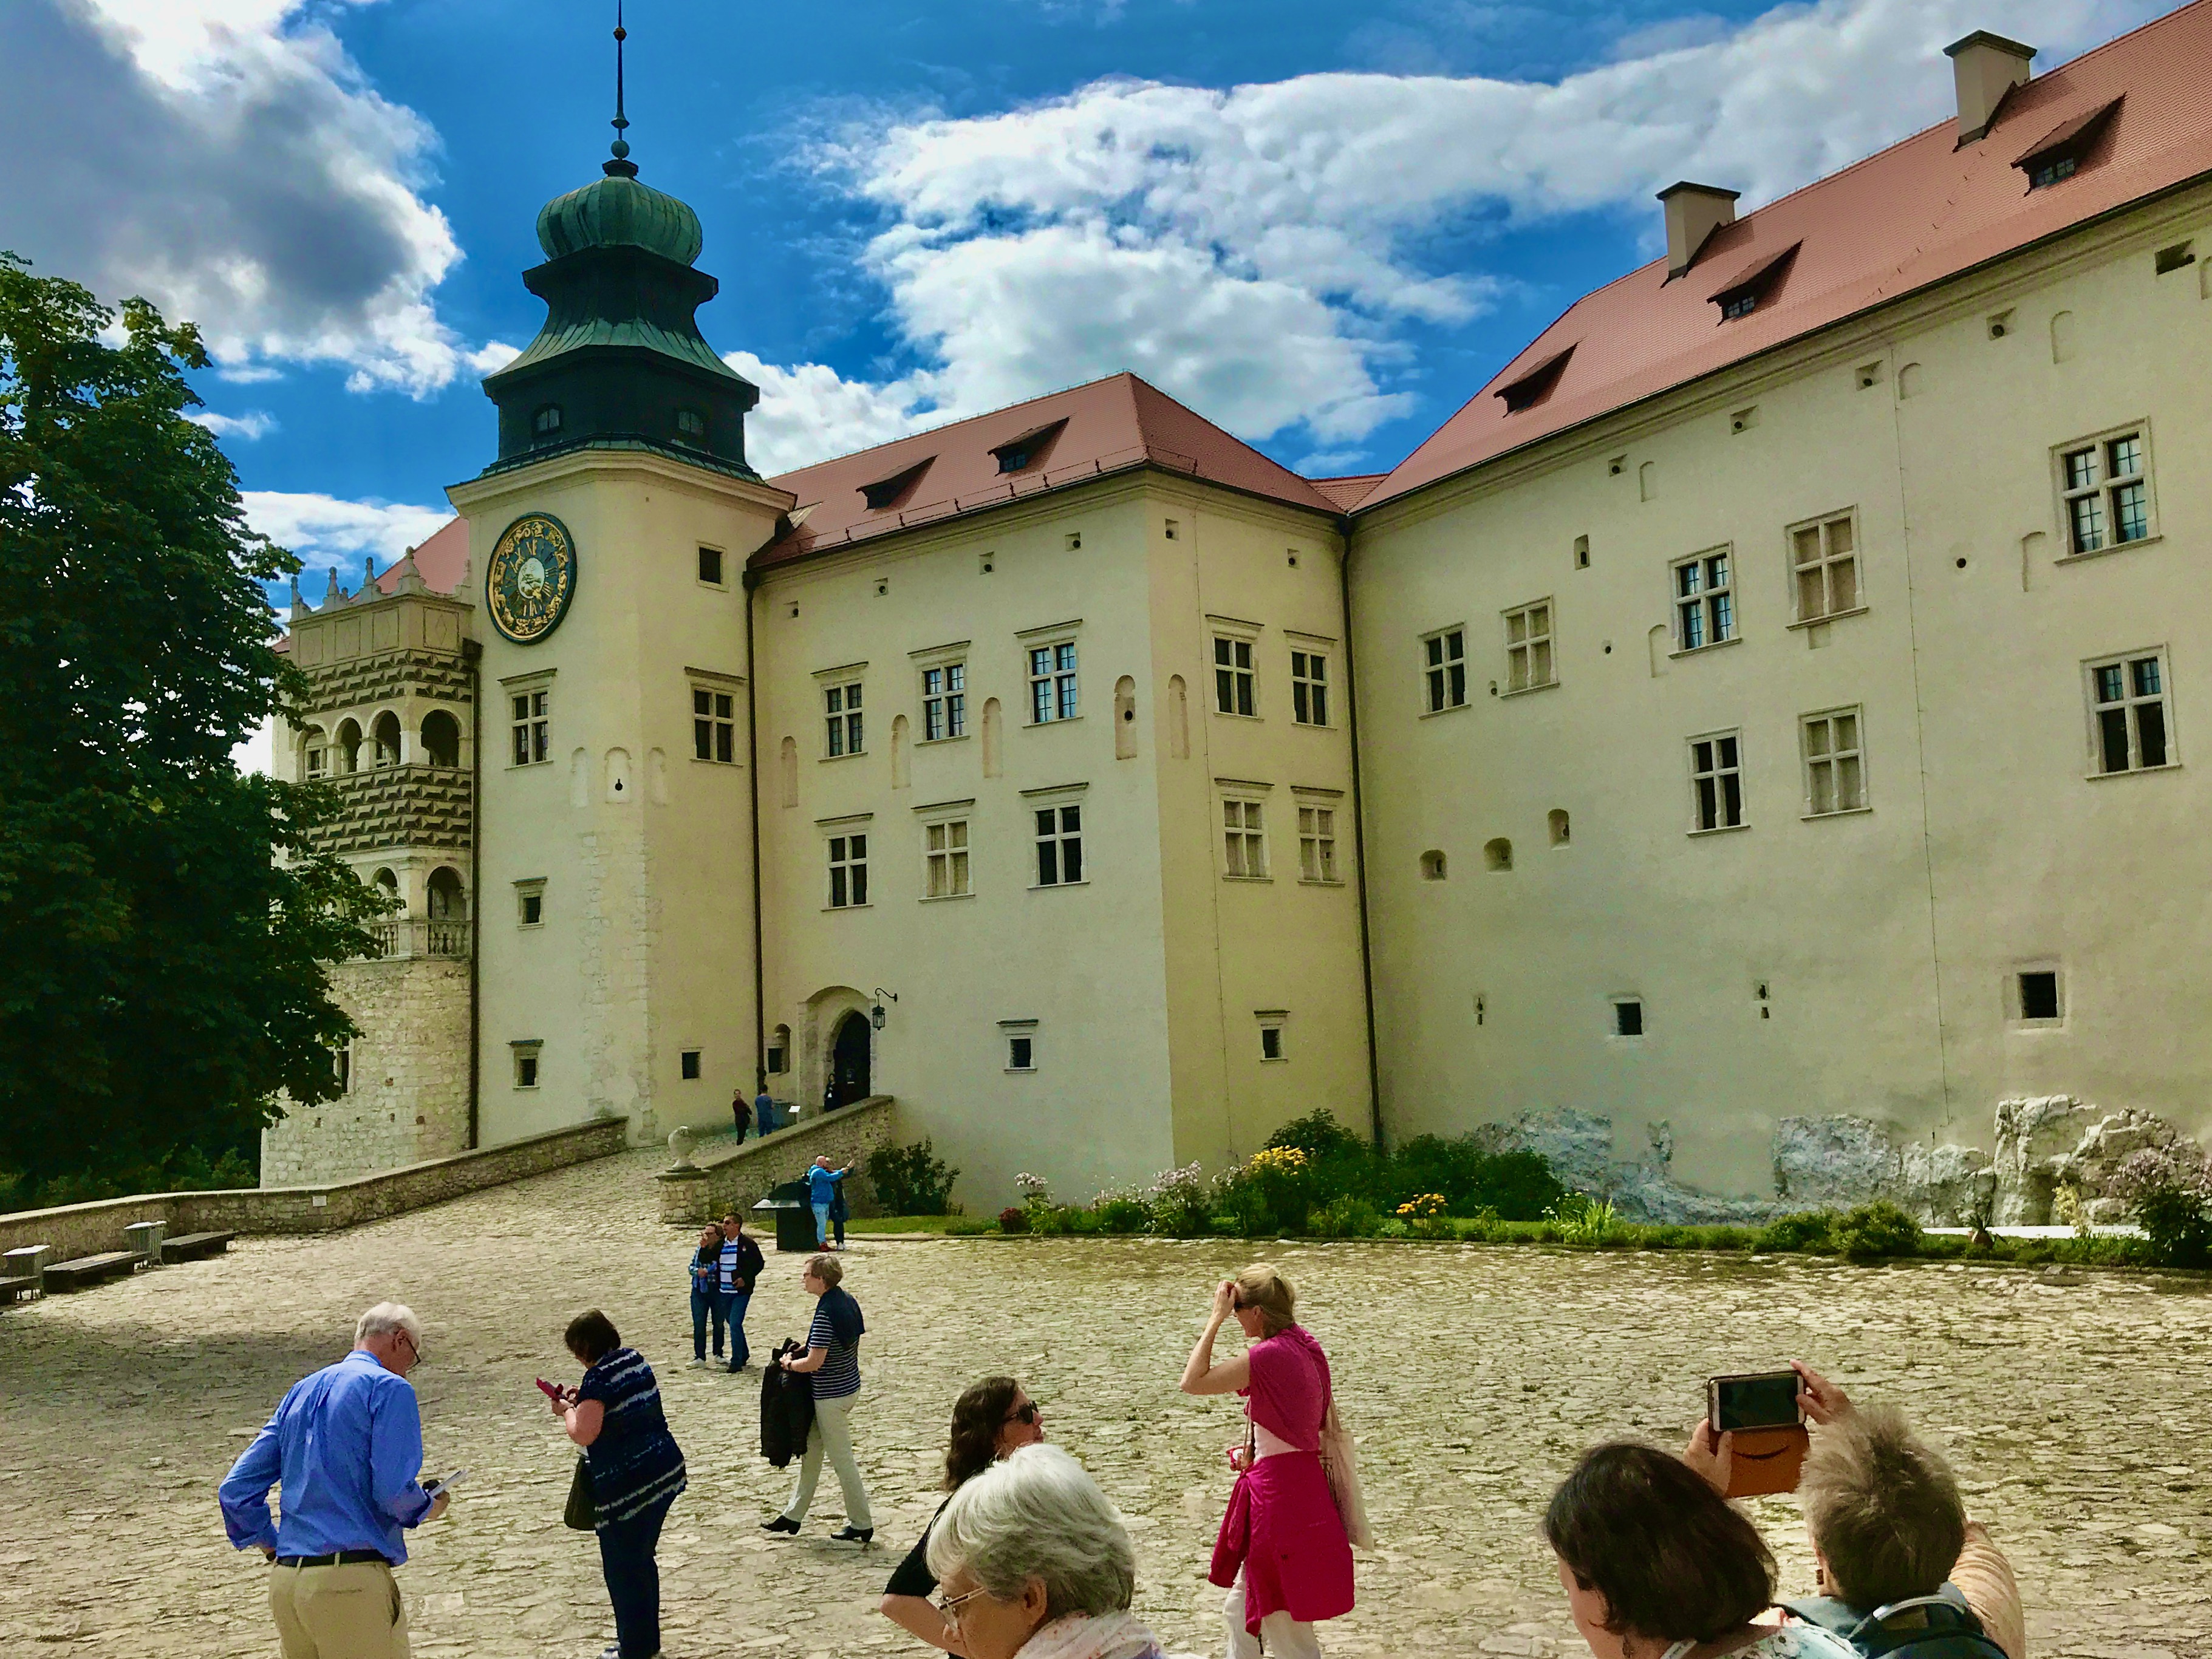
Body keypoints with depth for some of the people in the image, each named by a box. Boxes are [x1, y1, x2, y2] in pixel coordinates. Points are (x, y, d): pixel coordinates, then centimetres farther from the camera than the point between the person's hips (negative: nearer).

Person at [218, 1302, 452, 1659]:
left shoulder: (300, 1392, 18)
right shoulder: (390, 1388, -5)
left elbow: (235, 1489, 16)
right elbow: (393, 1491, -14)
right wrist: (430, 1508, 6)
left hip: (284, 1581, 8)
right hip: (351, 1584, -8)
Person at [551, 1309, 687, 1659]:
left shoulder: (598, 1377, -17)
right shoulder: (634, 1360, 8)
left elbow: (584, 1434, -20)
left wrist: (568, 1410, -1)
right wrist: (582, 1400, 16)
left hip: (626, 1484, -9)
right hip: (665, 1470, 9)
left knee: (622, 1569, 7)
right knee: (642, 1560, 22)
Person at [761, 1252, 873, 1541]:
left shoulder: (825, 1313, -25)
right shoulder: (847, 1301, 3)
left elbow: (814, 1362, -26)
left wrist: (789, 1364, -7)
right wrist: (803, 1349, 17)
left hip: (831, 1395, -10)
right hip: (848, 1385, 10)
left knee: (842, 1459, 3)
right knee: (811, 1452, 18)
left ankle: (861, 1525, 14)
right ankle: (793, 1516, 29)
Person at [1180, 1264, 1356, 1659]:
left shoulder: (1266, 1357, -22)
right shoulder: (1305, 1347, 6)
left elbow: (1192, 1382, -18)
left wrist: (1216, 1318, -15)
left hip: (1277, 1490, -10)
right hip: (1303, 1476, 10)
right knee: (1240, 1609, 21)